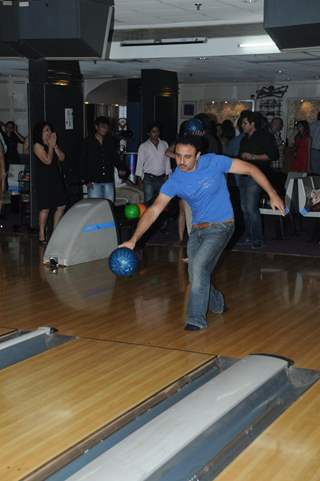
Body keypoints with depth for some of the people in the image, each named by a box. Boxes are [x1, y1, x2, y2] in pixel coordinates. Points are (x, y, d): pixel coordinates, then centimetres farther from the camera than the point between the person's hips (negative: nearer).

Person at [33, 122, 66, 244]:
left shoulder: (52, 144, 15)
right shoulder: (37, 146, -7)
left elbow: (62, 158, 5)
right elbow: (47, 160, -17)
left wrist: (55, 145, -3)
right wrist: (50, 146, -9)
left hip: (56, 178, 7)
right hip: (44, 179, -7)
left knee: (61, 206, 6)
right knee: (45, 208, -6)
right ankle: (42, 235, 3)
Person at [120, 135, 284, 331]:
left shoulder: (214, 162, -17)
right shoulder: (175, 181, -9)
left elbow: (250, 169, -8)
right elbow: (154, 210, -13)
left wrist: (272, 194, -11)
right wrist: (134, 239, -23)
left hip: (220, 226, -4)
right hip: (197, 230, 5)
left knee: (199, 266, -21)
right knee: (197, 277, 9)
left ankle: (197, 319, -8)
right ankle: (218, 304, 41)